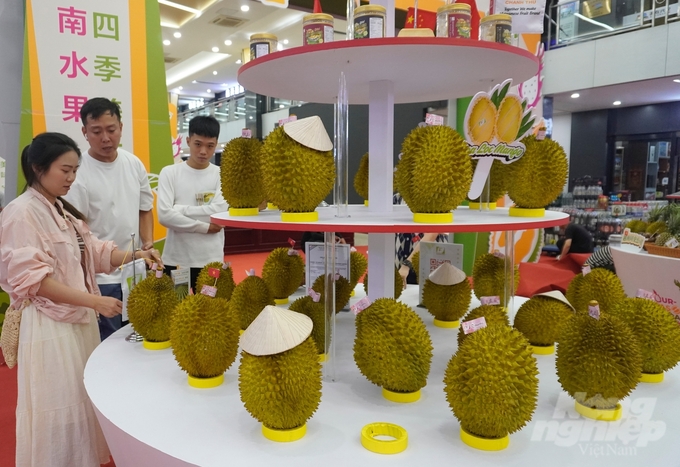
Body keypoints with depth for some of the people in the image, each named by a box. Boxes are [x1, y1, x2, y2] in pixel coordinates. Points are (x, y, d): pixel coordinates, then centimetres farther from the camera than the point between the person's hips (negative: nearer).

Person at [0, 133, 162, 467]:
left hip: (80, 320, 8)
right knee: (59, 408, 5)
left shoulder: (64, 210, 11)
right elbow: (33, 280, -20)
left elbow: (94, 252, 9)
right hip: (50, 326, -8)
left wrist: (136, 256, -7)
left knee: (82, 403, 18)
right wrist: (94, 301, -24)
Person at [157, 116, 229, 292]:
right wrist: (204, 227, -12)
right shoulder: (169, 173, 0)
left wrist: (179, 209, -11)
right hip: (175, 260, 0)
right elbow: (164, 215, -11)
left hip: (211, 260, 0)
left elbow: (219, 211, -14)